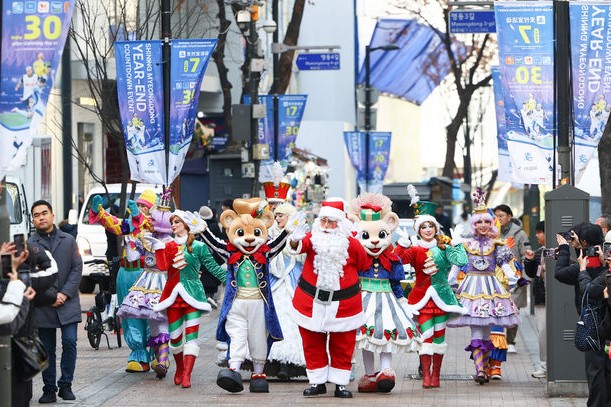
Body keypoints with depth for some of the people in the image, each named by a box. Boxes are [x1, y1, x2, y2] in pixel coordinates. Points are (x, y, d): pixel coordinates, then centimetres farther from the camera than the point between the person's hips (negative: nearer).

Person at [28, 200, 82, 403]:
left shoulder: (69, 241, 8)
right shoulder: (29, 245, 3)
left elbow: (77, 269, 3)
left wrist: (65, 293, -9)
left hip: (68, 303, 0)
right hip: (43, 306, 0)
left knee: (70, 342, -9)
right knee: (47, 349, 4)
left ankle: (65, 385, 2)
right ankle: (49, 389, 10)